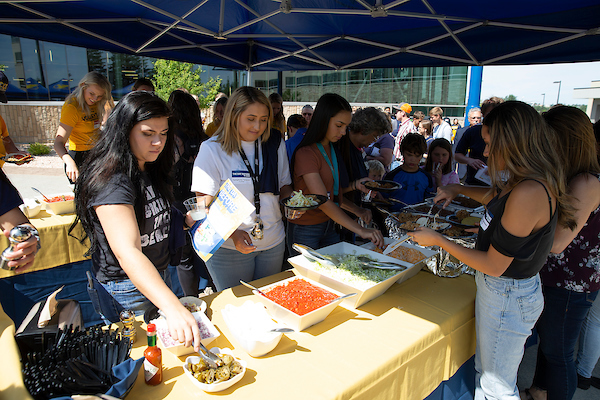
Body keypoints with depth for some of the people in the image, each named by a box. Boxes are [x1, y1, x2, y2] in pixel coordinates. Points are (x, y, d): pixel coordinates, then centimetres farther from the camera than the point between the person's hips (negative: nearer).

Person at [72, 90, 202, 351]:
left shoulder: (151, 169, 1)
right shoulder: (111, 181, -28)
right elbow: (127, 253, -39)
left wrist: (187, 219, -2)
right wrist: (173, 308, -50)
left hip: (159, 278, 8)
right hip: (126, 290, -8)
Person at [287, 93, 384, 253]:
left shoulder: (333, 149, 8)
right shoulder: (305, 153, -20)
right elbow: (323, 201, -28)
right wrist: (360, 230, -31)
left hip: (329, 226, 8)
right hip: (305, 230, -8)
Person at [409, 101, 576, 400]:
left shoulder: (529, 193, -29)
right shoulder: (523, 183, 1)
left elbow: (494, 265, -25)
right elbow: (496, 196, 28)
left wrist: (437, 240, -17)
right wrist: (458, 190, 17)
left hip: (508, 297, -9)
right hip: (498, 289, 9)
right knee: (484, 371, 25)